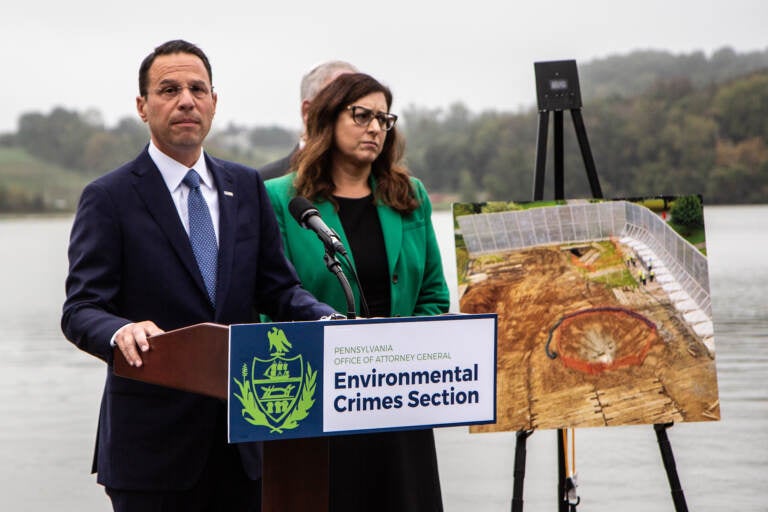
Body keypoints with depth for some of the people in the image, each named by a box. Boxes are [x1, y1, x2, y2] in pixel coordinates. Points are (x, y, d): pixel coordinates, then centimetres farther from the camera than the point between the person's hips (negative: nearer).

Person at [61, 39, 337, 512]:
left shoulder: (247, 187, 12)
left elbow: (277, 288, 9)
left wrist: (329, 321, -11)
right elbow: (81, 310, -10)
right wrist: (120, 332, -33)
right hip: (153, 440, -4)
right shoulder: (109, 198, -3)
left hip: (242, 436, 4)